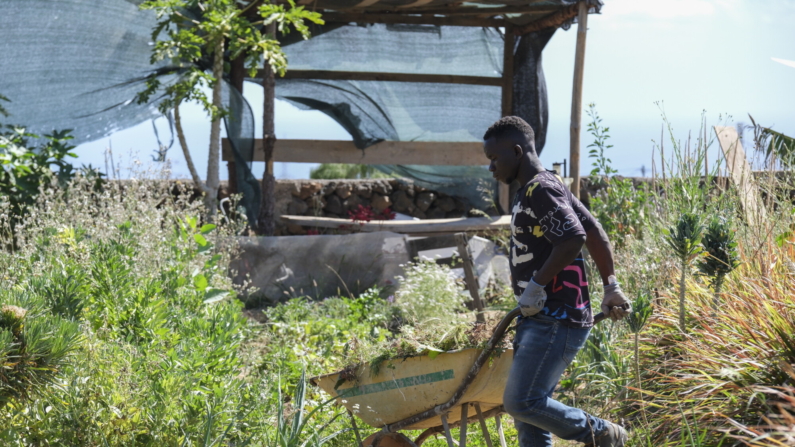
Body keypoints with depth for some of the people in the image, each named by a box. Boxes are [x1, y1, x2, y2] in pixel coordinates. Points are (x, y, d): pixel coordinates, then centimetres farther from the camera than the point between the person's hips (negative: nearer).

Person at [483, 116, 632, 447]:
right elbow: (595, 234, 20)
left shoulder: (540, 190, -14)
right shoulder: (531, 191, 18)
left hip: (556, 321, -11)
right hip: (539, 319, 11)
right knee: (527, 418, 9)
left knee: (521, 401, -15)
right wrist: (611, 287, 18)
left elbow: (573, 239, -28)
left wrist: (535, 284, -19)